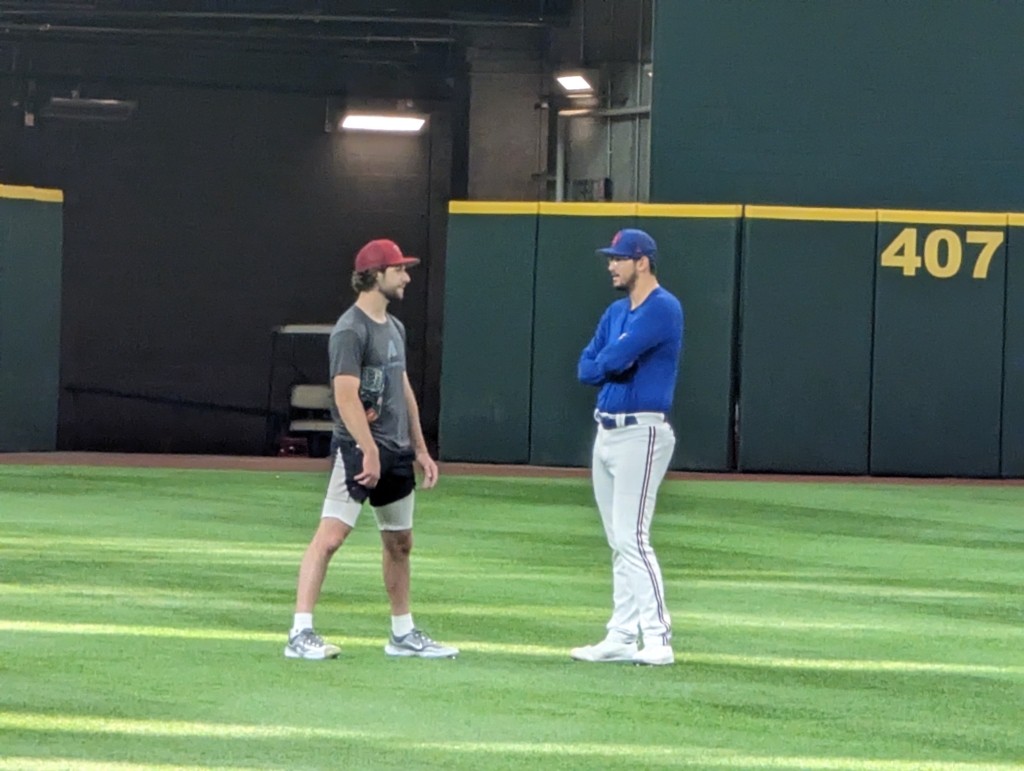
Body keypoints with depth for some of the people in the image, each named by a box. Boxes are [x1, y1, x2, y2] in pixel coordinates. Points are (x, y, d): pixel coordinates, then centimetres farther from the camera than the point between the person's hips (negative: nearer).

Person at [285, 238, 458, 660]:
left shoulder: (394, 327, 15)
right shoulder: (350, 331, -13)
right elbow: (346, 396, -19)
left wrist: (420, 448, 20)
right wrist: (370, 451, -24)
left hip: (396, 451, 9)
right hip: (358, 449, -9)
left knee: (400, 542, 15)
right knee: (330, 535, -15)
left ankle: (403, 634, 26)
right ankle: (300, 633, -18)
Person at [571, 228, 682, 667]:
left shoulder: (662, 308, -12)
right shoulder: (616, 312, 17)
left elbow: (615, 358, -21)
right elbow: (587, 369, 10)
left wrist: (609, 360, 1)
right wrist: (615, 363, -9)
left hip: (641, 434, -9)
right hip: (607, 432, 9)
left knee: (631, 537, -15)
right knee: (619, 543, 10)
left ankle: (657, 639, -17)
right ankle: (622, 638, 13)